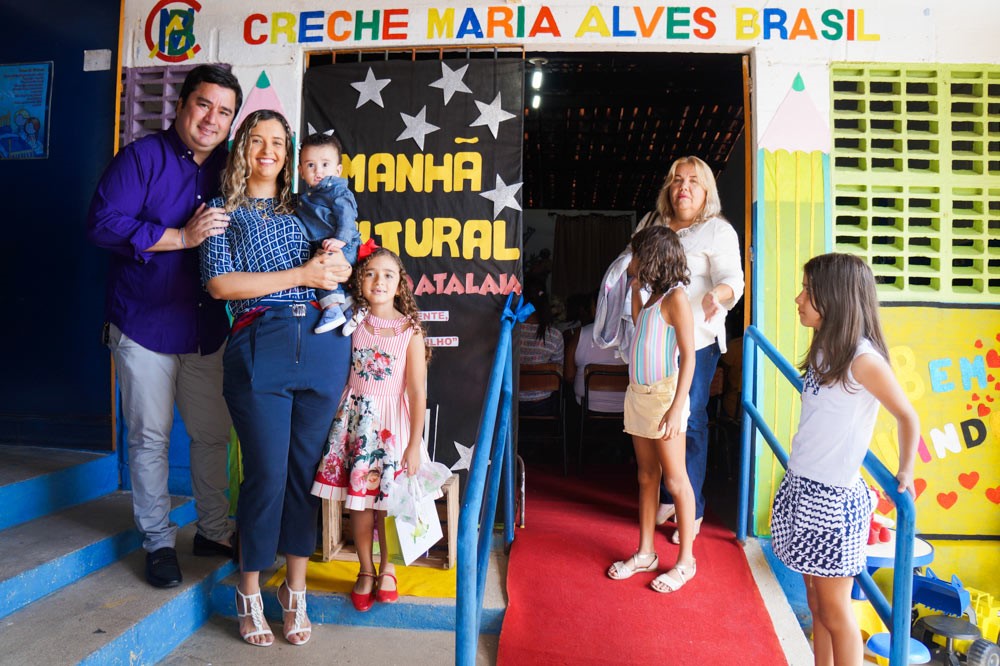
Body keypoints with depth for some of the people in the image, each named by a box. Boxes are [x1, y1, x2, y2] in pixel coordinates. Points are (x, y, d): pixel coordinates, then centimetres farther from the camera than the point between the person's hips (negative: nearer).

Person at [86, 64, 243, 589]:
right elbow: (103, 224, -16)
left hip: (207, 327, 4)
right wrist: (182, 237, -21)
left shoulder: (229, 168, 8)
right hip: (144, 326, -4)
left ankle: (214, 531, 27)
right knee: (149, 438, 6)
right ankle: (158, 542, 22)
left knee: (213, 434, 11)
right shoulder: (142, 157, -6)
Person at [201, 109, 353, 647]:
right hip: (259, 345, -3)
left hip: (322, 345, 3)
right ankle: (249, 592, 17)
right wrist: (299, 275, -7)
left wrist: (337, 266, -5)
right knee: (267, 472, -4)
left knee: (307, 470, 6)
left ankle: (295, 590, 21)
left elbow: (347, 265, 20)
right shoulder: (225, 211, 12)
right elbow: (219, 283, -3)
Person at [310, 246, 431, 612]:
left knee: (386, 502, 3)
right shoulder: (352, 322, 0)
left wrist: (414, 444, -9)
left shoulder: (410, 331, -7)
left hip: (391, 423, -2)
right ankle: (365, 570, 27)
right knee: (358, 500, 7)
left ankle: (386, 568, 28)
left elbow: (417, 391, -7)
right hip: (354, 418, 2)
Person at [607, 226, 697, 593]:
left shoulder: (675, 297, -12)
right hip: (639, 394, 9)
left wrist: (677, 408, -22)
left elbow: (688, 356, -16)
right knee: (646, 477, 14)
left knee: (675, 479, 2)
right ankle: (645, 553, 24)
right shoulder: (653, 296, 13)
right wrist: (635, 288, 19)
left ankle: (686, 561, 15)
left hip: (664, 395, -8)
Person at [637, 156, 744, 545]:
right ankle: (667, 497, 30)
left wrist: (716, 295, -36)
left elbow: (732, 278, -15)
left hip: (695, 341, -5)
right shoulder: (651, 223, 13)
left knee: (689, 422, -1)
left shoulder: (718, 231, -4)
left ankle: (692, 509, 14)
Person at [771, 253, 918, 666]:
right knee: (815, 601, 17)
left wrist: (905, 474, 4)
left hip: (832, 498, -7)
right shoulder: (824, 349, 5)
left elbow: (908, 418, -8)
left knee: (834, 610, 8)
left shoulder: (863, 359, -18)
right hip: (800, 488, 7)